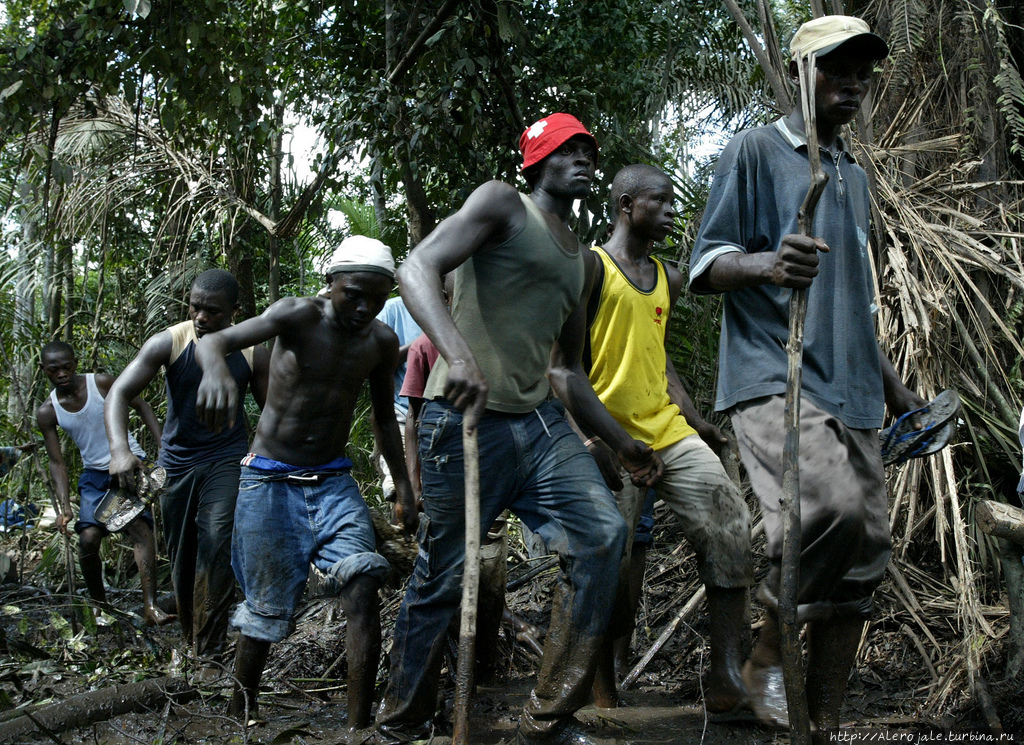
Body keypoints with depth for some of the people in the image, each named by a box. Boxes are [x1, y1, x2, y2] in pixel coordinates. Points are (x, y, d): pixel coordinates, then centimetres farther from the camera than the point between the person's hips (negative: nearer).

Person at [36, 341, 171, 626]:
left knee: (139, 525, -22)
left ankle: (150, 606, -31)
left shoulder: (102, 383, -10)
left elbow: (141, 407, 0)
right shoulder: (47, 412, -3)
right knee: (88, 538, -11)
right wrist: (64, 506, -13)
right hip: (94, 475, 3)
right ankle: (99, 604, 11)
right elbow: (57, 462, -1)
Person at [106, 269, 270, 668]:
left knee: (216, 547, -17)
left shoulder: (253, 352, -7)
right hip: (177, 461, 1)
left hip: (227, 461, -1)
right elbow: (119, 393, -17)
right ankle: (190, 640, 29)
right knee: (182, 558, 8)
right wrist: (120, 450, -34)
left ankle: (209, 654, -11)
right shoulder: (168, 342, -11)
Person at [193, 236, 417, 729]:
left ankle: (359, 725, -11)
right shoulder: (299, 317, -15)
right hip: (270, 481, -3)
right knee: (266, 611, 1)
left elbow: (384, 416, 16)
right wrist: (216, 366, -54)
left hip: (333, 481, 4)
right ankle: (240, 715, 25)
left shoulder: (382, 342, 1)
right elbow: (215, 340, -30)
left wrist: (403, 488, 12)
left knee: (363, 583, -18)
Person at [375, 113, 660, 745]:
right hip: (468, 417, -7)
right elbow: (418, 268, -15)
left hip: (541, 420, 7)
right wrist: (457, 354, -31)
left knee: (603, 535, -10)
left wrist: (623, 442, 23)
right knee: (445, 578, -1)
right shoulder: (503, 204, 1)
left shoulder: (581, 261, 23)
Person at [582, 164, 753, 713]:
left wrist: (696, 422, 13)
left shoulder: (668, 280, 19)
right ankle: (603, 693, 14)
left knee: (733, 531, -10)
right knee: (610, 572, -4)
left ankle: (726, 675, -9)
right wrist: (591, 431, -18)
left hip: (669, 431, 6)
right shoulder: (589, 267, -3)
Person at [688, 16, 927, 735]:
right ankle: (767, 655, -7)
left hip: (851, 391, 8)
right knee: (831, 504, -30)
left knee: (865, 550, 0)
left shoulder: (856, 176, 25)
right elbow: (705, 264, -4)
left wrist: (894, 387, 28)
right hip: (772, 377, -7)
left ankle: (824, 721, 9)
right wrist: (765, 263, -26)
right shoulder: (755, 151, 4)